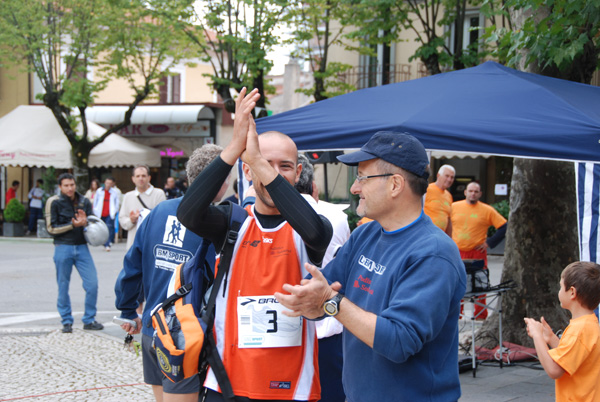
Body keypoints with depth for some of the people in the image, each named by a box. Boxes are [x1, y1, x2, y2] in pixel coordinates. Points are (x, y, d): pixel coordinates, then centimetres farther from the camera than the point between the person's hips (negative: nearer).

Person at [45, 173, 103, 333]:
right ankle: (66, 321, 18)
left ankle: (89, 320, 11)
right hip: (63, 248, -3)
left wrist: (85, 222, -11)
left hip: (82, 247, 3)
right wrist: (73, 225, -14)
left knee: (92, 284, -3)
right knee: (63, 287, 5)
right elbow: (51, 228, -6)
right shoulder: (54, 202, -3)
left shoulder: (85, 202, 8)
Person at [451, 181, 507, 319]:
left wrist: (490, 243, -3)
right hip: (457, 253, 1)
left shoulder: (487, 210, 1)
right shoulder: (454, 207, 5)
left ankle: (480, 315, 11)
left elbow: (503, 227, 2)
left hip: (477, 253, -1)